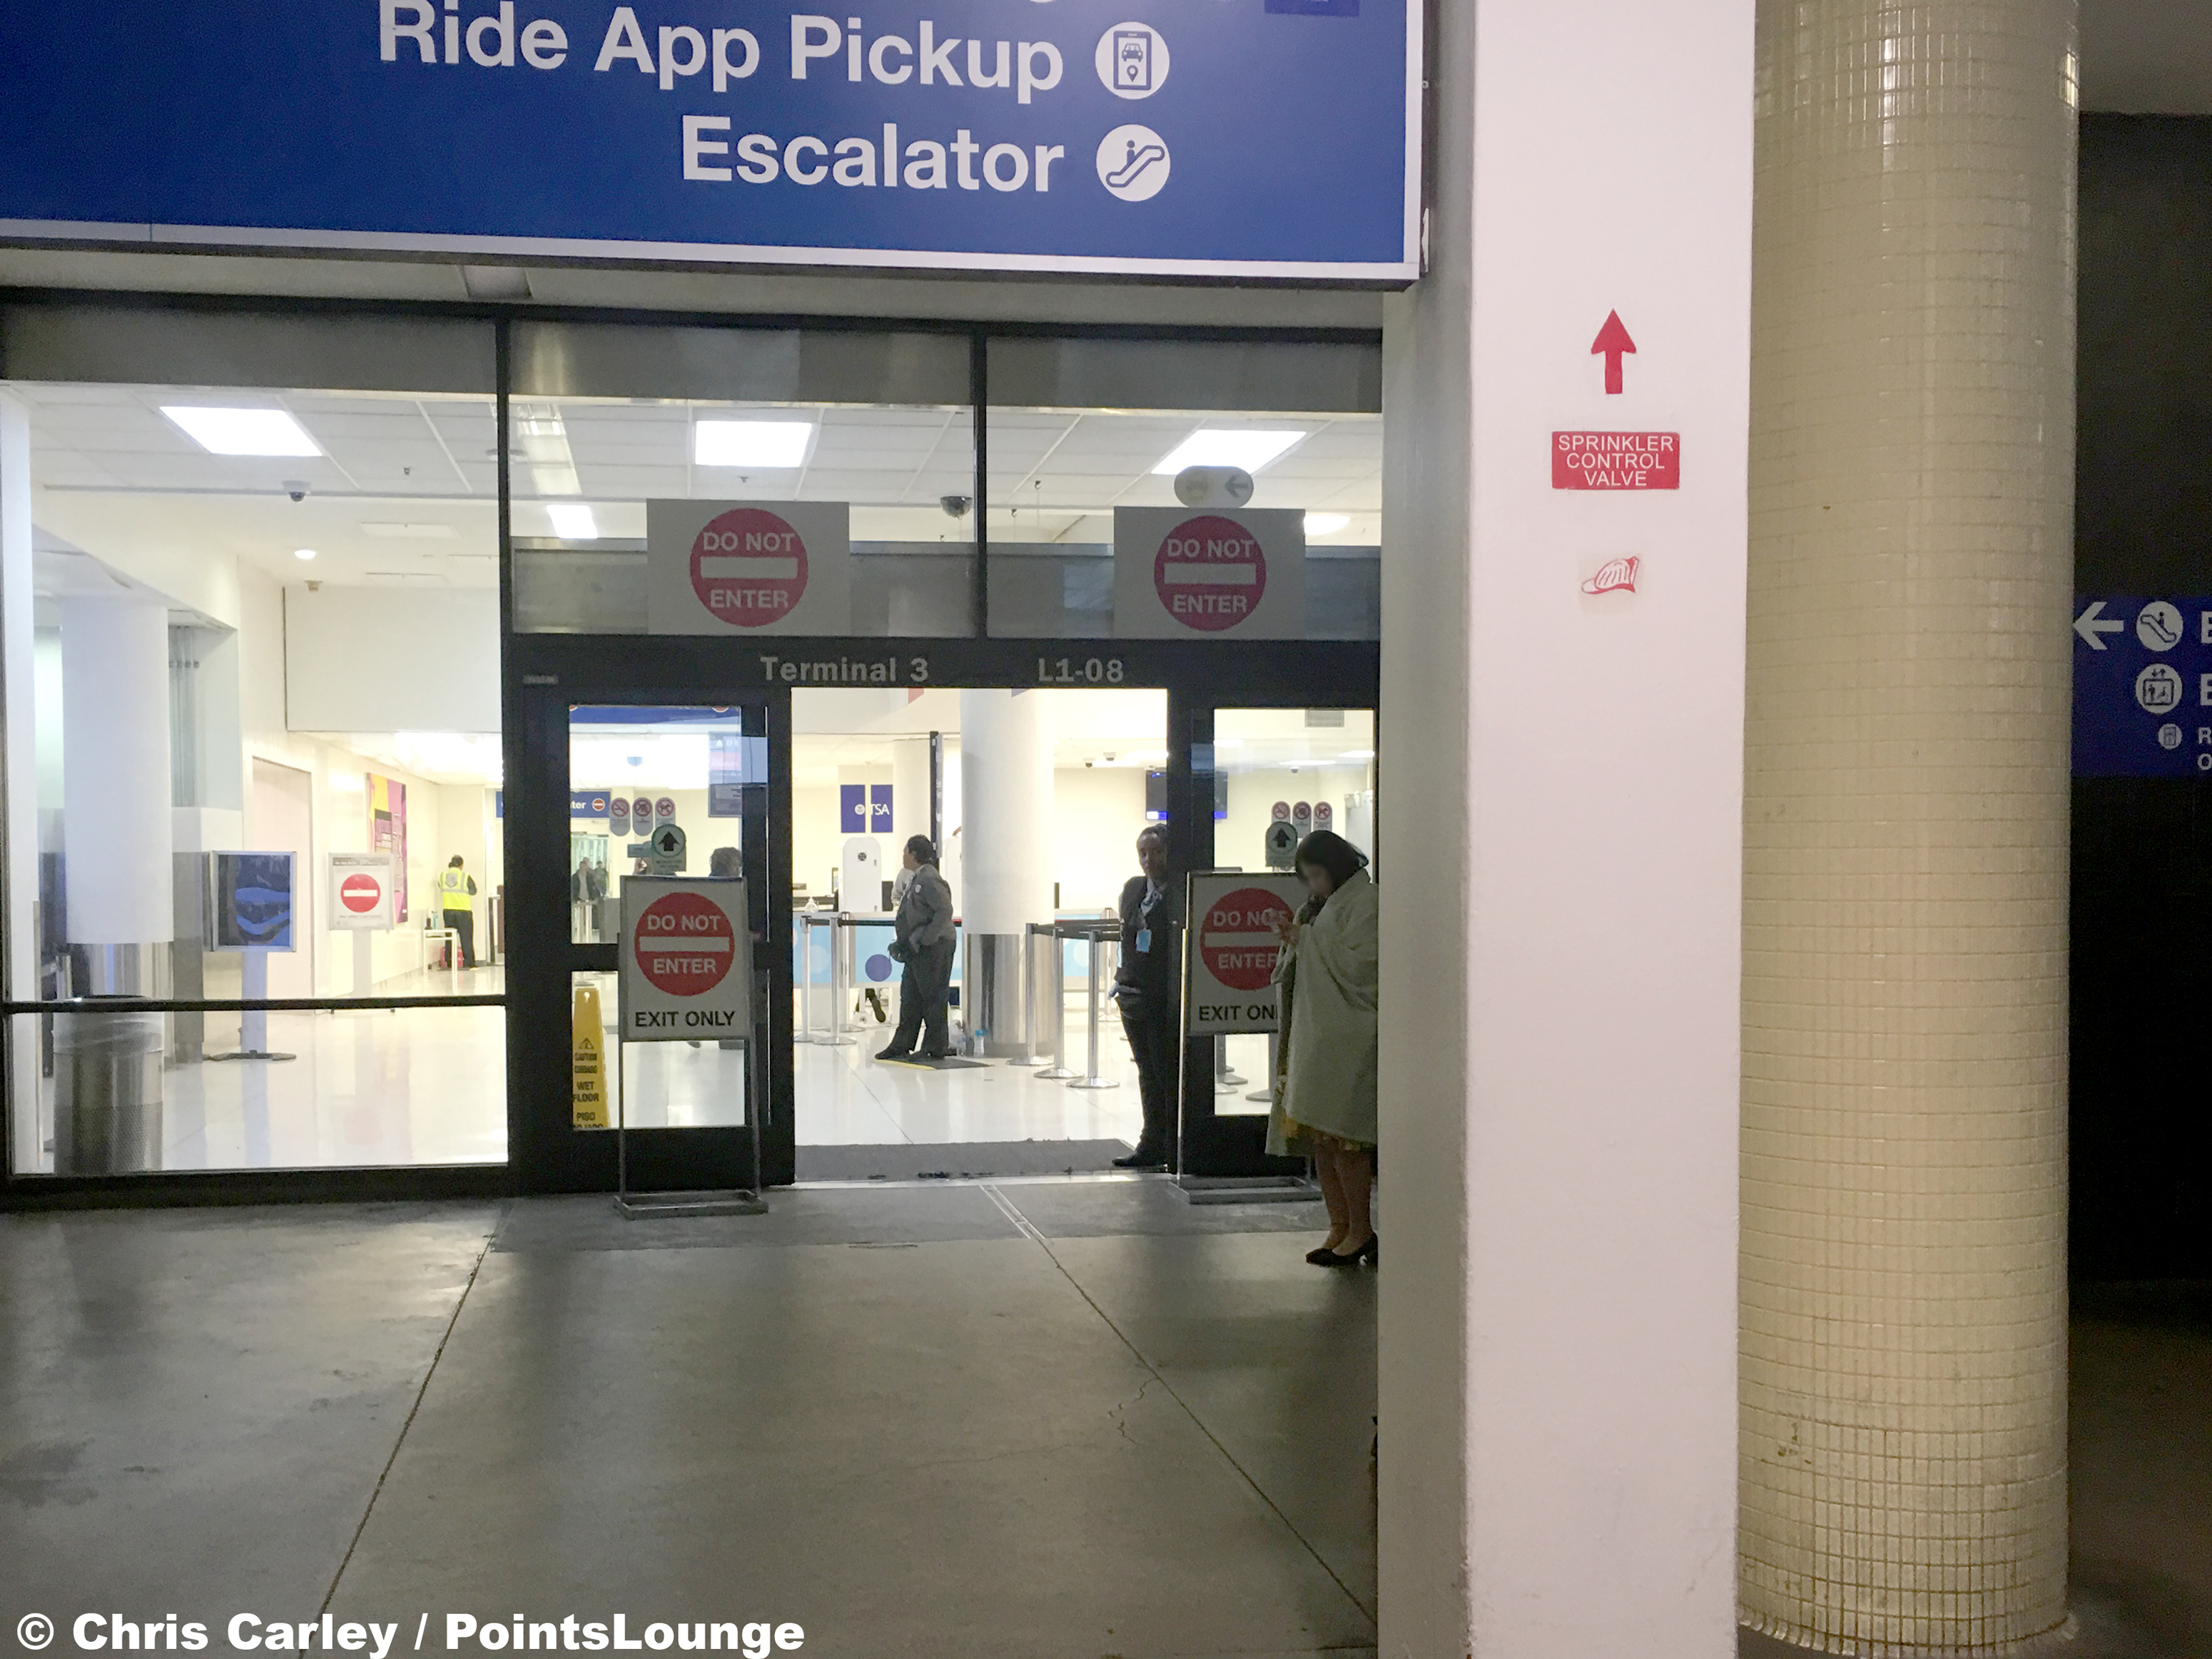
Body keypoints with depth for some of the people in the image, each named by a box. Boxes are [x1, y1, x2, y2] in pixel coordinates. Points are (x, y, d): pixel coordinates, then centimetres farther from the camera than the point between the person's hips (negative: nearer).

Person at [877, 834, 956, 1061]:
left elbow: (945, 911, -22)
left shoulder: (930, 880, -16)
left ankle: (936, 1048, 4)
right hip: (918, 949, 10)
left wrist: (924, 940, -22)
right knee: (910, 996, 12)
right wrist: (903, 941, 15)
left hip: (934, 949, -10)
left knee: (933, 996, -3)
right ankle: (901, 1046, 18)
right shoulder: (917, 880, 16)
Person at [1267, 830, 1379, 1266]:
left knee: (1339, 1133, -8)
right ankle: (1339, 1227, 12)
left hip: (1348, 1038, -9)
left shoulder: (1366, 901, -7)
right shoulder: (1321, 907, 20)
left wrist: (1309, 941, -11)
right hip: (1314, 1035, 9)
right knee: (1319, 1135, 7)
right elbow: (1292, 974, 21)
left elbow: (1360, 964, -18)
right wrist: (1293, 943, 1)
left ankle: (1361, 1230, 1)